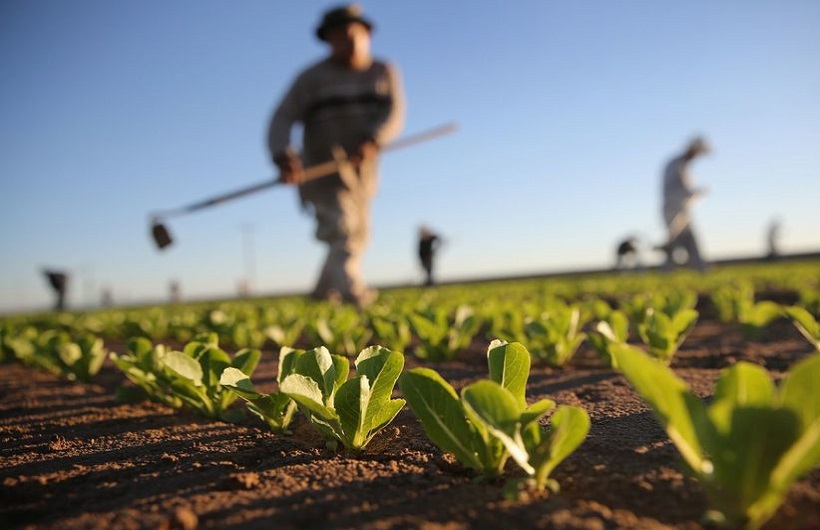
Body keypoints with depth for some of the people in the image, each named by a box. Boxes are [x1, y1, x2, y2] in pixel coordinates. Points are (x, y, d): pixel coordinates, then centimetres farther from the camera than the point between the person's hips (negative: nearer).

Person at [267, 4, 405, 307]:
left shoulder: (384, 72, 5)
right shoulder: (312, 78, -3)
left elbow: (394, 114, -10)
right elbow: (282, 119, -10)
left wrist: (372, 141, -31)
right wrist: (283, 157, -30)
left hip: (362, 175, 5)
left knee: (357, 238, 17)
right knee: (342, 237, -20)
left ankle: (323, 295, 36)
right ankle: (356, 299, -31)